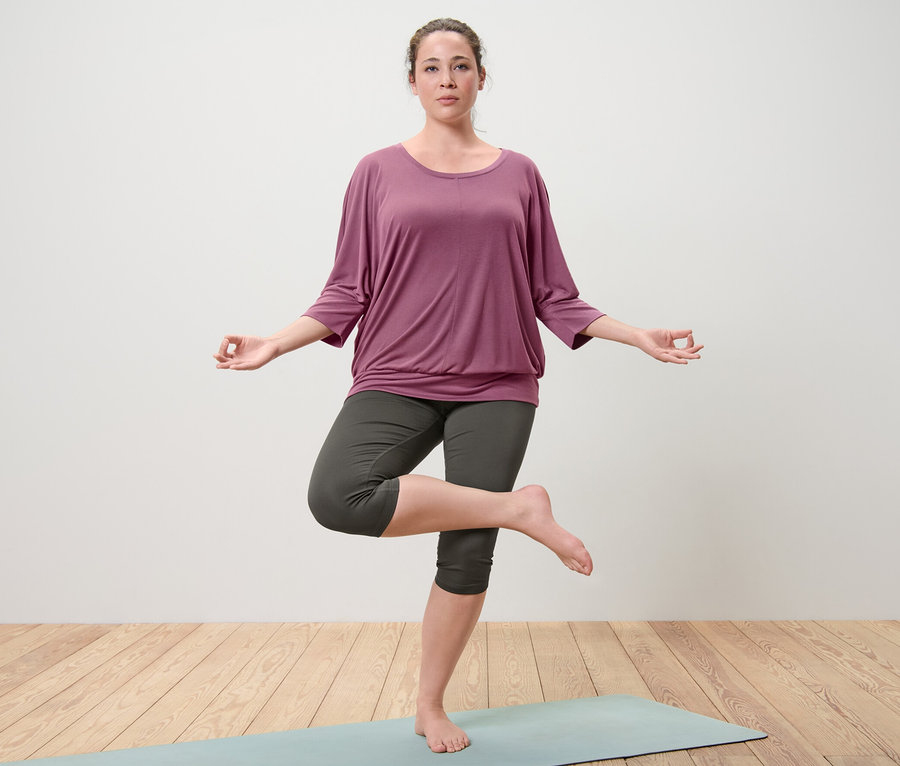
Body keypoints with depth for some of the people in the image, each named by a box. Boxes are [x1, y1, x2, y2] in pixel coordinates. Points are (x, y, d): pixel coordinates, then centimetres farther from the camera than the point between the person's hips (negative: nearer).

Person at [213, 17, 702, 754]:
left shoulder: (518, 175, 9)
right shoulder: (379, 172, 7)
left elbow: (553, 296, 10)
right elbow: (348, 292, 7)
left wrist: (637, 335, 2)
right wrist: (275, 344, -5)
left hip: (496, 386, 1)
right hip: (396, 380, 0)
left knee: (468, 555, 1)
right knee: (337, 496, -27)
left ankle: (431, 707, 23)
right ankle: (521, 509, -13)